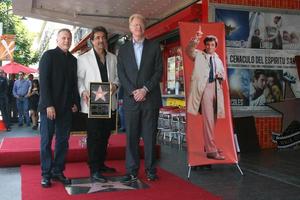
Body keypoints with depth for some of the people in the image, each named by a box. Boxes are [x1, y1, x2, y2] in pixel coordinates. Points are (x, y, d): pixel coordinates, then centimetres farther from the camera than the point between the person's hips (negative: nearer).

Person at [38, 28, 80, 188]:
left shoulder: (73, 59, 13)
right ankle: (46, 174, 10)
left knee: (63, 141, 6)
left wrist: (75, 103, 4)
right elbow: (43, 81, -9)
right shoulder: (49, 55, -3)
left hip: (66, 107, 5)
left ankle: (58, 171, 15)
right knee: (46, 141, 1)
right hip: (49, 107, -5)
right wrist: (48, 105, -16)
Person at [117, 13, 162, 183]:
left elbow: (159, 71, 0)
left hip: (151, 98, -1)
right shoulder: (123, 50, 12)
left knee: (150, 136, 3)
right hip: (131, 99, 1)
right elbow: (121, 74, 5)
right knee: (132, 136, 2)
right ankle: (132, 171, 8)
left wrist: (145, 89, -11)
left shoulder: (154, 47, 8)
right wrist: (133, 91, -9)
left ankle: (151, 170, 12)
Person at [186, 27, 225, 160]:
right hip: (205, 87, -6)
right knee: (208, 119, -12)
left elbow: (223, 75, 28)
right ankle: (211, 150, -12)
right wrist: (195, 40, -28)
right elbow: (189, 50, -11)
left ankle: (209, 145, 24)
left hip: (216, 88, 6)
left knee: (213, 119, 10)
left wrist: (221, 76, 5)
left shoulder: (218, 60, 24)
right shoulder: (199, 55, 9)